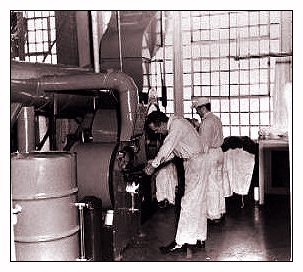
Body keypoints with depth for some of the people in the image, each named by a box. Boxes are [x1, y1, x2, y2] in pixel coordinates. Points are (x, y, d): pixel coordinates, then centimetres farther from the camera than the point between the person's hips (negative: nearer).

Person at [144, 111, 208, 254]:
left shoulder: (177, 124, -18)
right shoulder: (174, 125, 13)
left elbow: (167, 147, -21)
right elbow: (171, 151, 16)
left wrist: (154, 164, -11)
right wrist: (154, 161, 8)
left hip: (196, 163, -10)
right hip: (193, 163, 10)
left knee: (189, 203, -9)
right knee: (197, 203, 12)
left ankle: (181, 242, -6)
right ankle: (199, 239, 19)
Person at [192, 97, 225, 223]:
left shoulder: (206, 122, -17)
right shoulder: (216, 119, 12)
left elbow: (205, 143, -20)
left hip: (210, 154, -10)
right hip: (219, 151, 10)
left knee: (211, 185, -3)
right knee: (219, 183, 16)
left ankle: (214, 215, 3)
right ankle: (221, 210, 26)